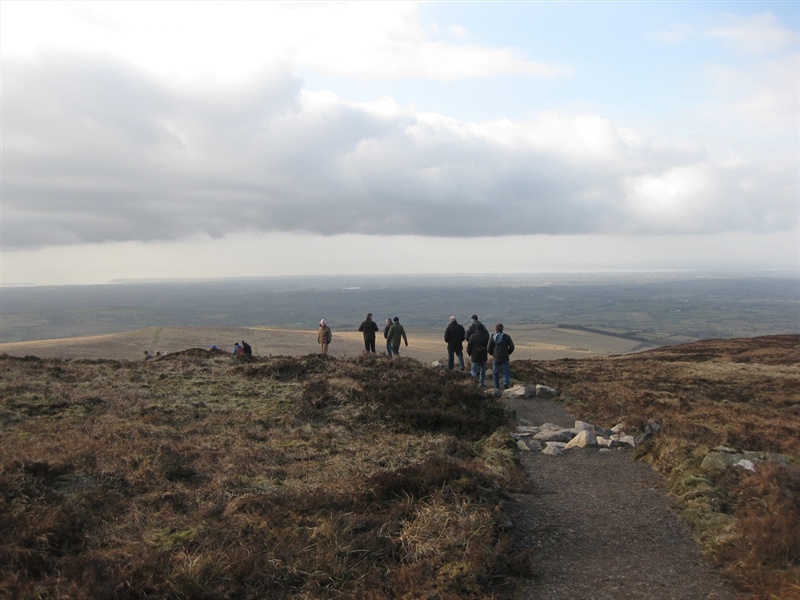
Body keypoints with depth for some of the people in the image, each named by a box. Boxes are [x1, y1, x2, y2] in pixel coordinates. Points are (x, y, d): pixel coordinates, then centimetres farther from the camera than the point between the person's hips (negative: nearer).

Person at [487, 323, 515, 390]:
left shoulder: (492, 338, -3)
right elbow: (511, 347, -8)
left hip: (495, 358, 1)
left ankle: (497, 387, 12)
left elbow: (488, 349, -3)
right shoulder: (506, 337, -4)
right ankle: (506, 382, -18)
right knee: (506, 372, 7)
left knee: (495, 372, 11)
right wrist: (508, 353, 9)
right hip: (505, 358, -1)